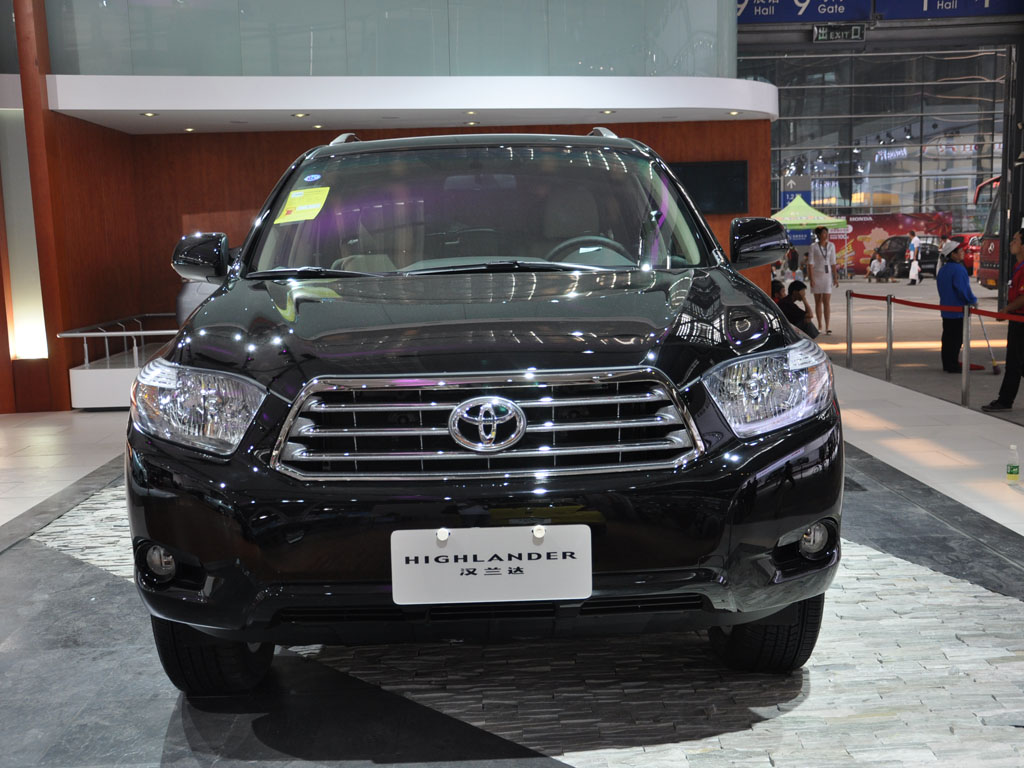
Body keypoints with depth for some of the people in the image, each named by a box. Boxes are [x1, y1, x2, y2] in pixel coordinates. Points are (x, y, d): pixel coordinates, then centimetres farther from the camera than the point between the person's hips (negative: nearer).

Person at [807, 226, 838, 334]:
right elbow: (810, 263, -6)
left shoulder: (831, 246, 5)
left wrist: (835, 277, 4)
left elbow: (833, 263, 8)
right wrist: (811, 279, -13)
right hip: (816, 274, -1)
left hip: (827, 275, 1)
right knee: (818, 301, 7)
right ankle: (819, 326, 19)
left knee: (827, 302, -8)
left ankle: (827, 328, -13)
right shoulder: (813, 246, -4)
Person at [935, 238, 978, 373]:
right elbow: (963, 290, -21)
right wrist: (973, 301, -7)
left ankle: (947, 364, 20)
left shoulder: (942, 270, 11)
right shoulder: (958, 269, -18)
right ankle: (953, 366, 0)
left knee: (947, 337, 14)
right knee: (956, 339, -3)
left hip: (945, 310, 9)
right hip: (958, 310, -9)